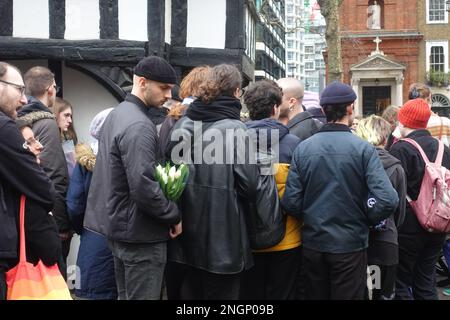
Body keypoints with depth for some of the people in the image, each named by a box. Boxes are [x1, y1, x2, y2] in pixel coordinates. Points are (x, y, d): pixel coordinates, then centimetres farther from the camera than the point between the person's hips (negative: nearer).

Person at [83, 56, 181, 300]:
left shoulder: (116, 115, 11)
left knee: (125, 295, 19)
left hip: (118, 225, 10)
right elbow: (144, 187, -28)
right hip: (140, 234, -10)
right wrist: (174, 216, -14)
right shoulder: (139, 126, -21)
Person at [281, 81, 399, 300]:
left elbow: (290, 201, -9)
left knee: (315, 296, 19)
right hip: (350, 245, -2)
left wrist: (311, 218, 10)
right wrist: (366, 220, 0)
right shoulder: (363, 149, -13)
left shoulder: (303, 148, -6)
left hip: (312, 243, 3)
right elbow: (387, 200, -20)